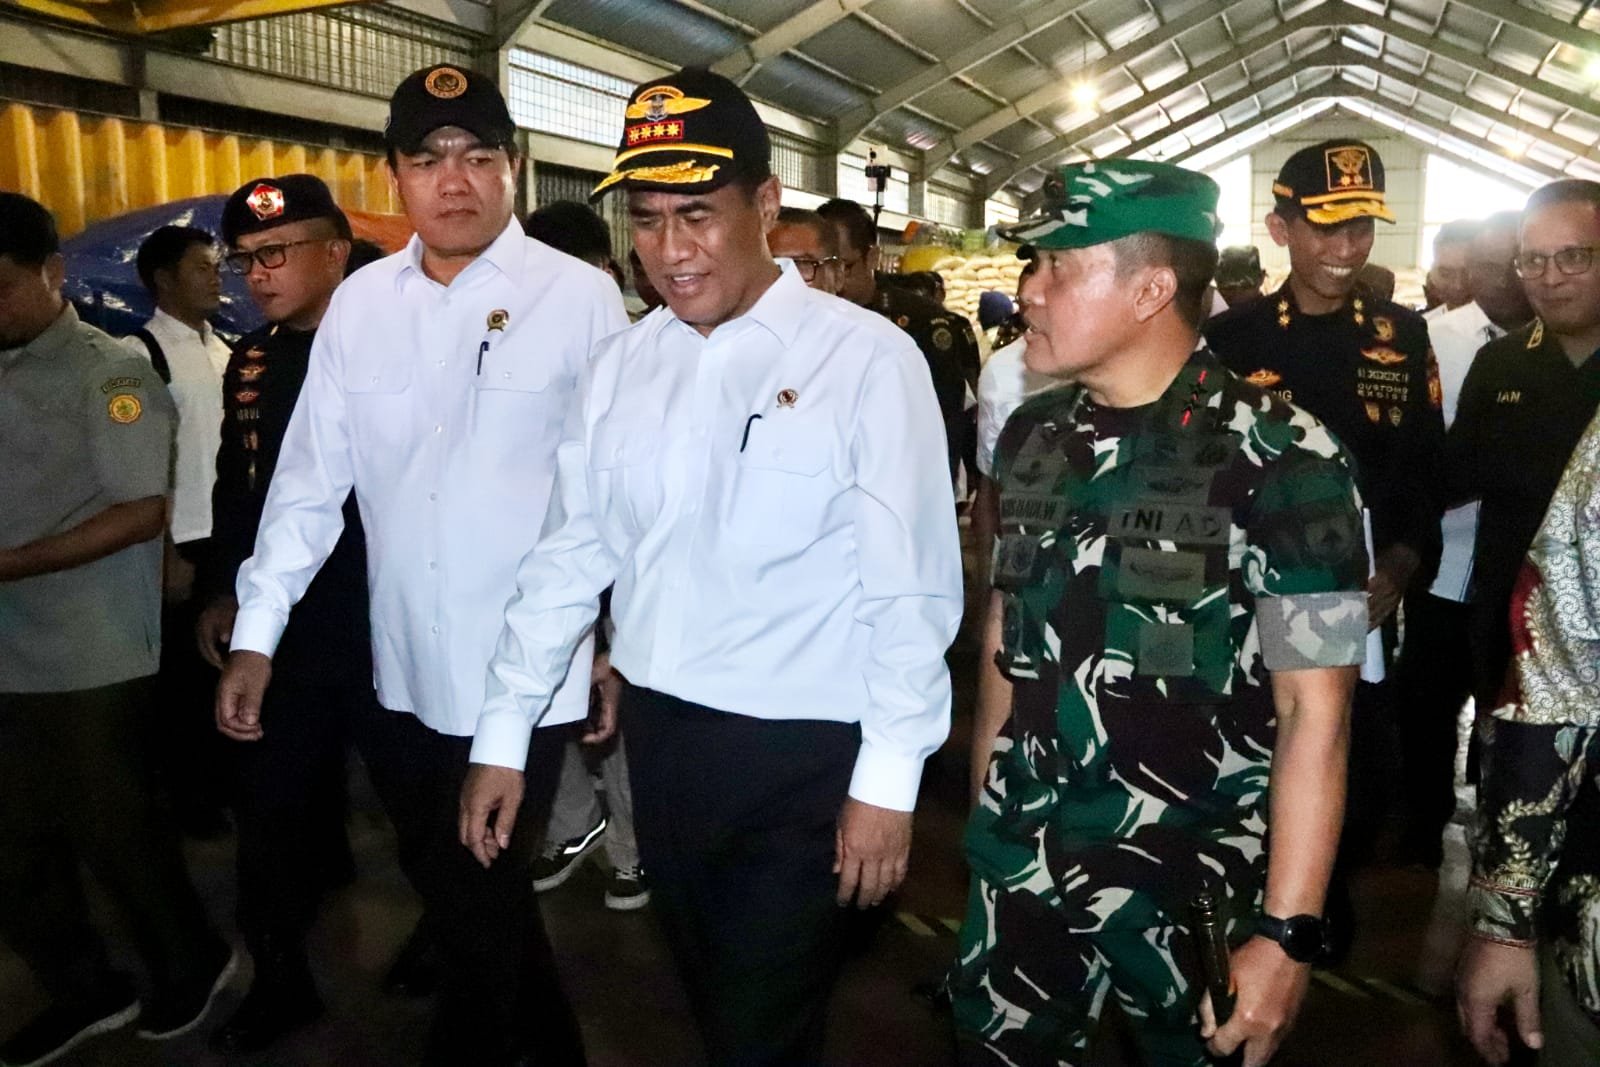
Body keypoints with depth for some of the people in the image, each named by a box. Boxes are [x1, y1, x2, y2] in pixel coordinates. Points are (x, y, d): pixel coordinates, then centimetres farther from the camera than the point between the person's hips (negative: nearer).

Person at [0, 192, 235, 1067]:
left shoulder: (109, 372, -9)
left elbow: (145, 510, -16)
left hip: (90, 659, -6)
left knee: (111, 830, 7)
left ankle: (189, 964, 29)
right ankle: (83, 988, 33)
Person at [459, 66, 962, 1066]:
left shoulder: (866, 358, -13)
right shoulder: (623, 363, 3)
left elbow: (912, 588, -12)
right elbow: (571, 554, 6)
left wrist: (888, 779, -11)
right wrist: (504, 734, 7)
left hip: (803, 756, -5)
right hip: (660, 734, 6)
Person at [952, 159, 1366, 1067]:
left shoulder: (1284, 461, -14)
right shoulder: (1031, 436, 2)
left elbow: (1315, 712, -14)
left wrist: (1289, 932, -15)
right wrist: (982, 811, 10)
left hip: (1193, 882, -4)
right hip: (1022, 861, 5)